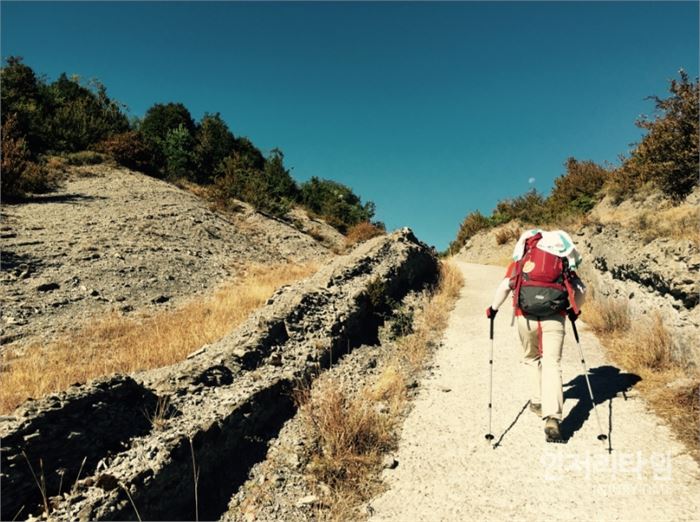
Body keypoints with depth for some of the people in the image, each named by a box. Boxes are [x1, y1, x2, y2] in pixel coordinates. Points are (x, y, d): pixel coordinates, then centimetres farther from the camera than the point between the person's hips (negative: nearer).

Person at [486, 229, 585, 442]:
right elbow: (581, 289, 11)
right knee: (552, 365, -4)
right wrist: (574, 310, 28)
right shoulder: (562, 264, 16)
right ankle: (552, 418, -16)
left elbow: (505, 286, -2)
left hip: (526, 318, 0)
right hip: (554, 318, 0)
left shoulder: (520, 261, 12)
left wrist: (493, 308, 11)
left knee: (531, 359, 24)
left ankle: (537, 402, 31)